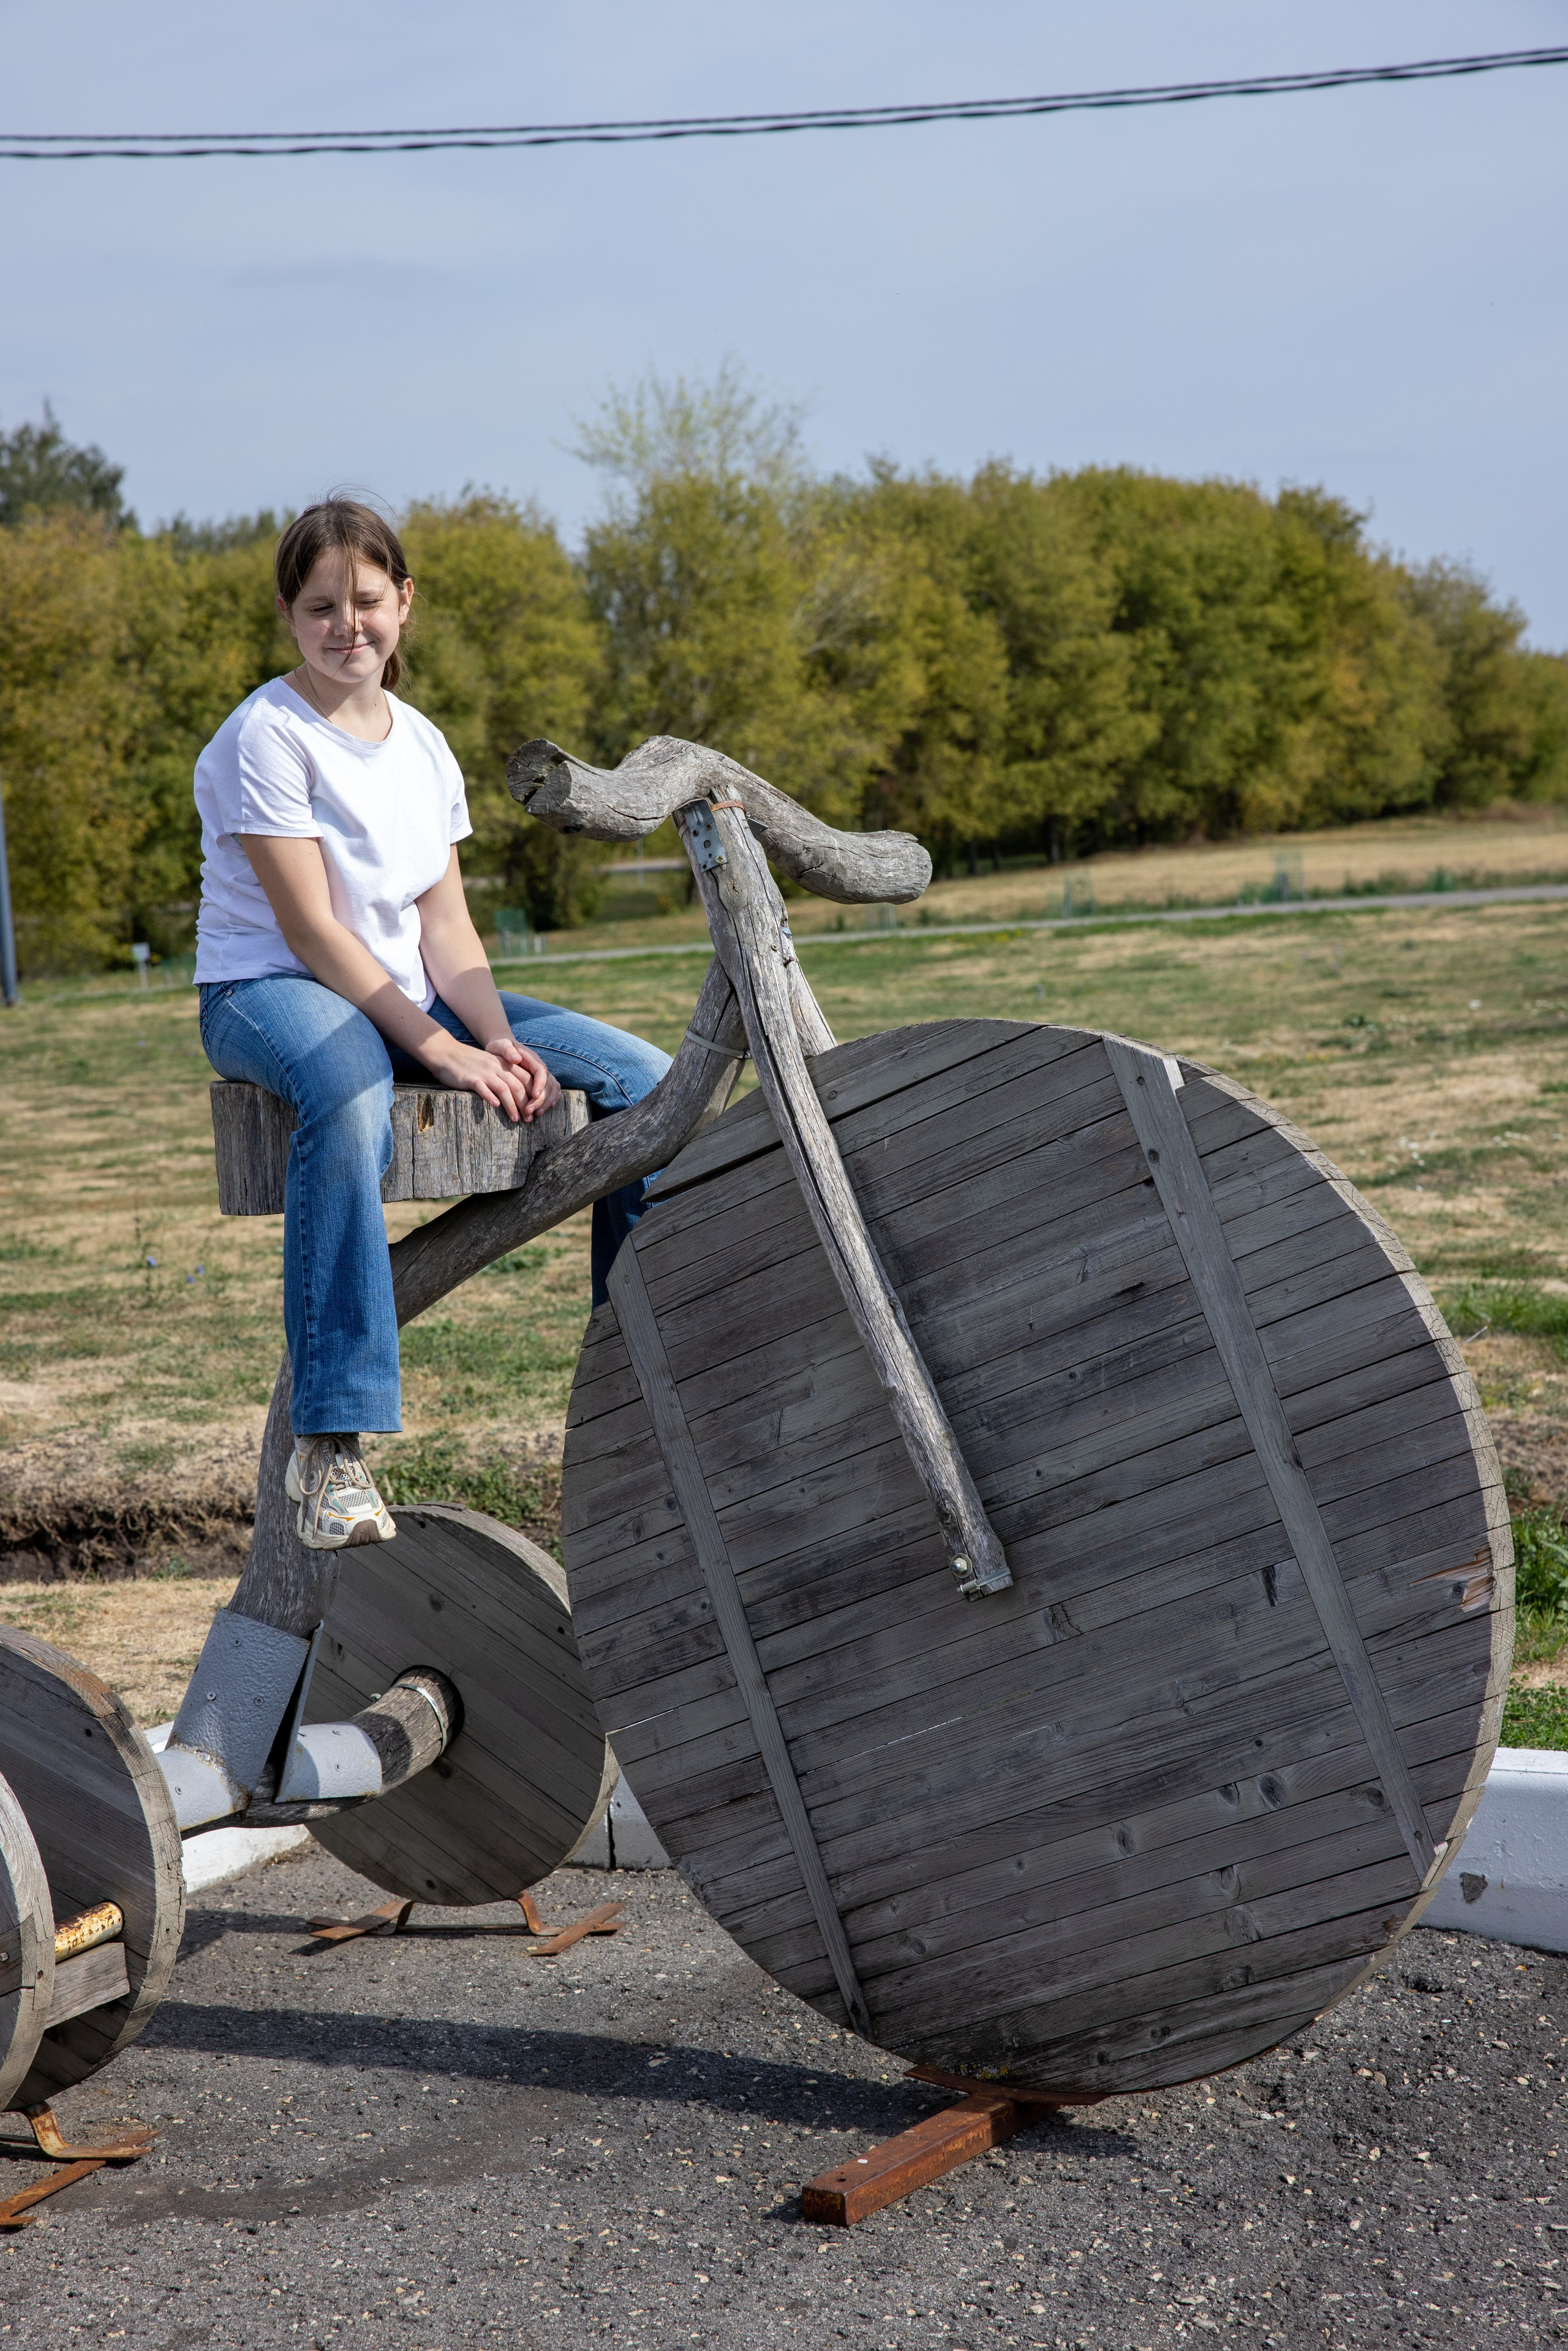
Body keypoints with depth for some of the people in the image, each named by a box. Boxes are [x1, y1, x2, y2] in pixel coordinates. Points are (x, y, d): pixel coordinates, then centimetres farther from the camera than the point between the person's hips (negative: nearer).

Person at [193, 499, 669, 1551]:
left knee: (641, 1074, -6)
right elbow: (311, 929, -18)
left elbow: (445, 926, 5)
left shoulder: (424, 746, 9)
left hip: (405, 994, 7)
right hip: (269, 991, -7)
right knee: (350, 1091, -44)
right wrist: (443, 1053, -23)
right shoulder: (266, 736, -12)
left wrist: (497, 1038, -13)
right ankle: (330, 1446, -43)